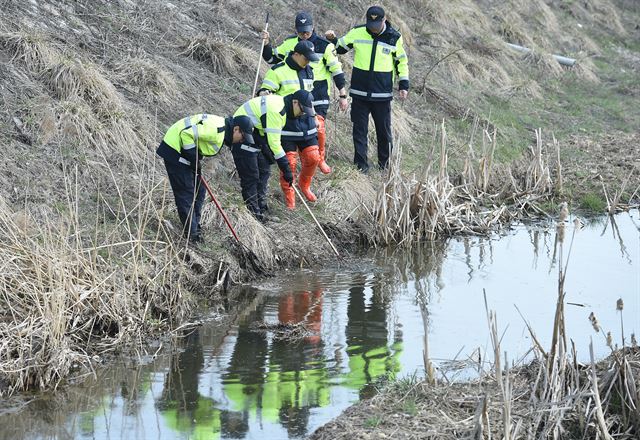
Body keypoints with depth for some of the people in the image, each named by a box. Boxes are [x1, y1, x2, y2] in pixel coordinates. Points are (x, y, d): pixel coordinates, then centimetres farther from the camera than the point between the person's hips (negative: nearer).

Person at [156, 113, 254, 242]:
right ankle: (191, 234, -3)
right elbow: (187, 133, -32)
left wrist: (196, 159, 5)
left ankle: (195, 226, 25)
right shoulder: (216, 130, -26)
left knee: (198, 190, 14)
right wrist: (194, 158, -23)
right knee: (186, 192, -8)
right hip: (174, 152, -10)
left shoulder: (223, 130, 7)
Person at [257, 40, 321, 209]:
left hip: (306, 121, 6)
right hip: (286, 122, -6)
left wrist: (313, 116, 27)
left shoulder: (308, 71, 12)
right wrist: (266, 94, -32)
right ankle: (288, 195, 11)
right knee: (289, 161, -5)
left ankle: (304, 185, 28)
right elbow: (263, 91, -9)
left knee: (312, 157, 1)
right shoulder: (278, 71, -10)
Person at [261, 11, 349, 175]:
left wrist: (343, 96, -2)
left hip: (318, 96, -4)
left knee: (318, 127, -17)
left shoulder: (324, 46, -6)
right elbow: (272, 58, 16)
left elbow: (337, 70, -2)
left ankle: (321, 159, 5)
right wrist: (266, 43, -3)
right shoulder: (289, 43, 5)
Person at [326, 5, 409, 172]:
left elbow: (402, 62, 10)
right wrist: (332, 39, -11)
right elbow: (340, 47, 11)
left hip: (382, 95, 0)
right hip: (359, 93, 0)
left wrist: (404, 85, 4)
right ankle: (361, 165, 11)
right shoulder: (357, 33, -3)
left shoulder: (394, 38, -2)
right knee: (359, 130, 3)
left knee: (384, 131, 7)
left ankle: (385, 165, 21)